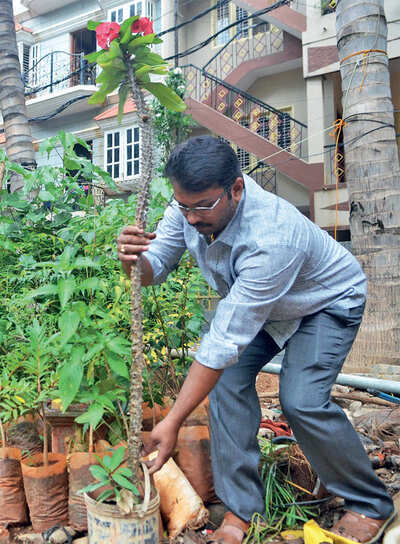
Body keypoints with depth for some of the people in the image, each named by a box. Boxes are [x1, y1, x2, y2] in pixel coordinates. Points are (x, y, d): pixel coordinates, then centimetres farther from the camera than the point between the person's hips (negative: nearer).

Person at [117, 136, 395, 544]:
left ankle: (371, 506, 5)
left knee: (301, 400, -22)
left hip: (328, 302, -6)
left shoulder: (271, 239, -43)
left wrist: (173, 422, -38)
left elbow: (225, 340, -42)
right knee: (227, 378, -13)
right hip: (259, 304, 7)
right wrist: (133, 260, -38)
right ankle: (241, 511, 0)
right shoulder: (191, 206, -21)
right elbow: (155, 268, -12)